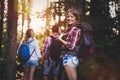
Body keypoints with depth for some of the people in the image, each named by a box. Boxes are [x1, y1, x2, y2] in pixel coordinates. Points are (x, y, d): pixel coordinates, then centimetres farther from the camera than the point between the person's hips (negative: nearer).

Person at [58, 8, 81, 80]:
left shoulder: (76, 30, -10)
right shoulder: (68, 30, 14)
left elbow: (72, 46, -18)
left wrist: (60, 39, -9)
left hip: (70, 57, -9)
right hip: (67, 57, 9)